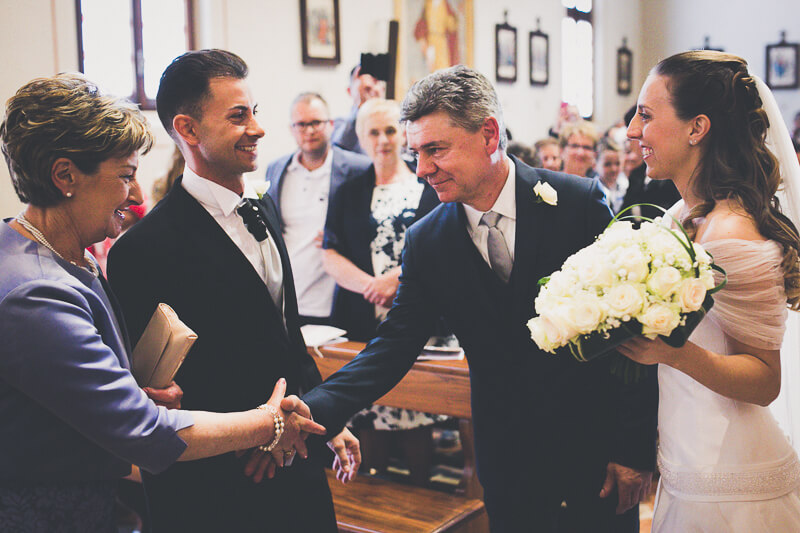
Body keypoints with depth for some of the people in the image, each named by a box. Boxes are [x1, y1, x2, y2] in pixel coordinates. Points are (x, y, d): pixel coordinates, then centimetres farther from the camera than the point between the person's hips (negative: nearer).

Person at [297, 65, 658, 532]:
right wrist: (311, 411, -22)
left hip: (597, 439, -1)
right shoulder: (426, 242, -6)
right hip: (508, 456, 2)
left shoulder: (581, 202, -13)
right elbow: (394, 347, -7)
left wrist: (636, 448, -10)